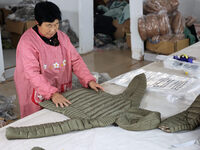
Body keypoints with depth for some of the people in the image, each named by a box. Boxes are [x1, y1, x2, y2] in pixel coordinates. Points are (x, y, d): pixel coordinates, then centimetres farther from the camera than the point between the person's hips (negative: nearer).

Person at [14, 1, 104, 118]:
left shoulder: (62, 37, 3)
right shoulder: (27, 42, -18)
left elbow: (75, 60, 1)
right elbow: (32, 74, -27)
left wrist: (89, 80, -13)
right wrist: (52, 93, -37)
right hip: (39, 97, -5)